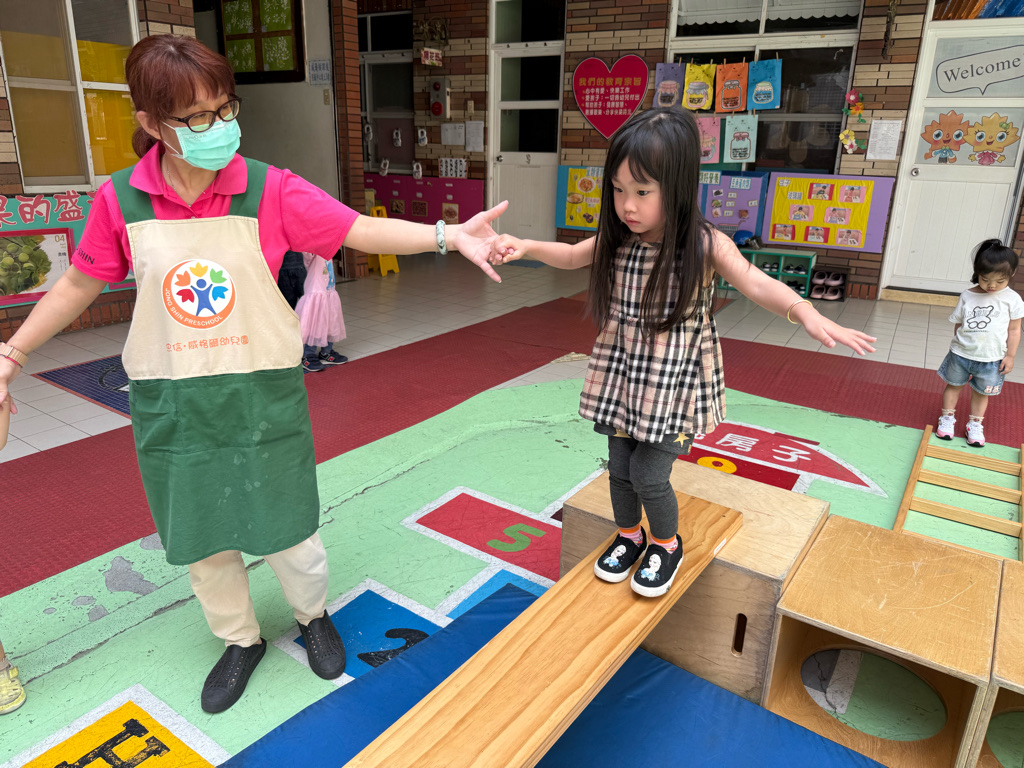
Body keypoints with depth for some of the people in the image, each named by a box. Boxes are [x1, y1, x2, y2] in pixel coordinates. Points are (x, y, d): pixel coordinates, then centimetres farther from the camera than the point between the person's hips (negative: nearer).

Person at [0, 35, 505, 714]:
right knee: (198, 535, 15)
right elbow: (81, 283, 8)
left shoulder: (270, 191, -11)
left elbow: (361, 230, -15)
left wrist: (448, 234, -27)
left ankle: (314, 615, 41)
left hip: (263, 394, -2)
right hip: (170, 401, 2)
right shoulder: (120, 200, -5)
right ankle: (241, 640, 42)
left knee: (285, 526, 9)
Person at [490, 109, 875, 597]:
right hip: (622, 376, 4)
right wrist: (525, 246, -7)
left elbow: (758, 285, -15)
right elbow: (570, 256, 10)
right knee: (620, 468, 14)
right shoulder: (616, 241, -5)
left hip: (675, 383, -4)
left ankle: (667, 544, 28)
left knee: (648, 475, -2)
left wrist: (805, 313, -34)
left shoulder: (705, 245, -17)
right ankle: (629, 535, 41)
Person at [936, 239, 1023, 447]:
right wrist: (957, 345, 2)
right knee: (954, 385, 14)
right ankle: (947, 418, 31)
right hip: (961, 353, 1)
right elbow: (958, 324, 2)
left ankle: (975, 424, 29)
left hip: (991, 359, -1)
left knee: (981, 392, 12)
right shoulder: (967, 296, -5)